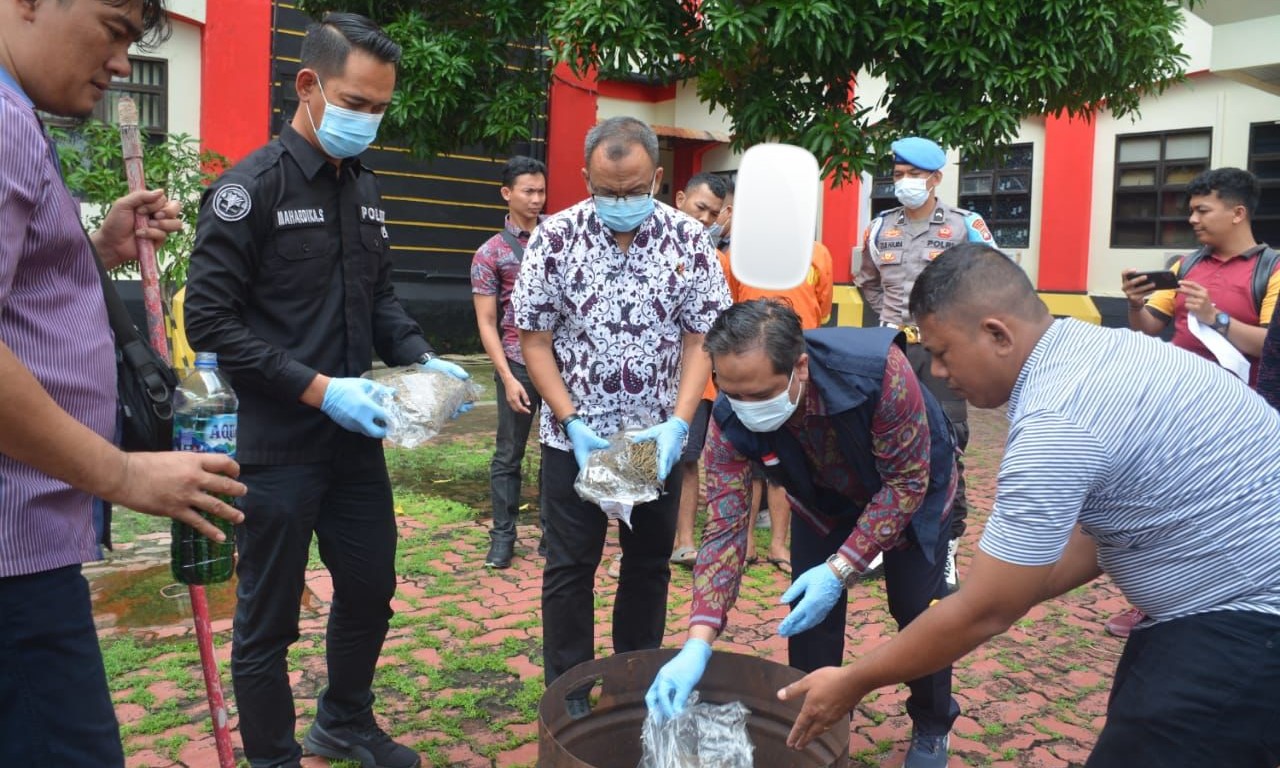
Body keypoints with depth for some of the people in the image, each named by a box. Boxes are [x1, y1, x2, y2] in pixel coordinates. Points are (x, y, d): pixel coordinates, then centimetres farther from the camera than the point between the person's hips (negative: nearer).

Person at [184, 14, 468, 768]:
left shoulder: (365, 189, 9)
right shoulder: (251, 187, -12)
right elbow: (210, 319, -16)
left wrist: (422, 359, -2)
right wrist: (316, 389, -22)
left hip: (355, 437, 7)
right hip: (277, 446, -7)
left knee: (370, 590, 17)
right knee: (268, 619, 8)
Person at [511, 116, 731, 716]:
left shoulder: (689, 239, -5)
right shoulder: (556, 237, -9)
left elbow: (701, 339, -3)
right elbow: (534, 341, -6)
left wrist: (678, 424, -15)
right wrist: (573, 423, -15)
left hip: (659, 437, 2)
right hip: (576, 437, -1)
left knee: (649, 564, 14)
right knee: (570, 568, 7)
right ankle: (569, 693, 23)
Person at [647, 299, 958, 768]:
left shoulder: (879, 370, -42)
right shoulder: (730, 420, -33)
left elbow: (907, 482, -30)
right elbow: (725, 528, -28)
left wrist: (840, 569, -36)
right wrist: (698, 642, -38)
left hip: (911, 489, -2)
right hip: (825, 501, 2)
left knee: (918, 607, 2)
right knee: (809, 609, -3)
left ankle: (932, 727, 29)